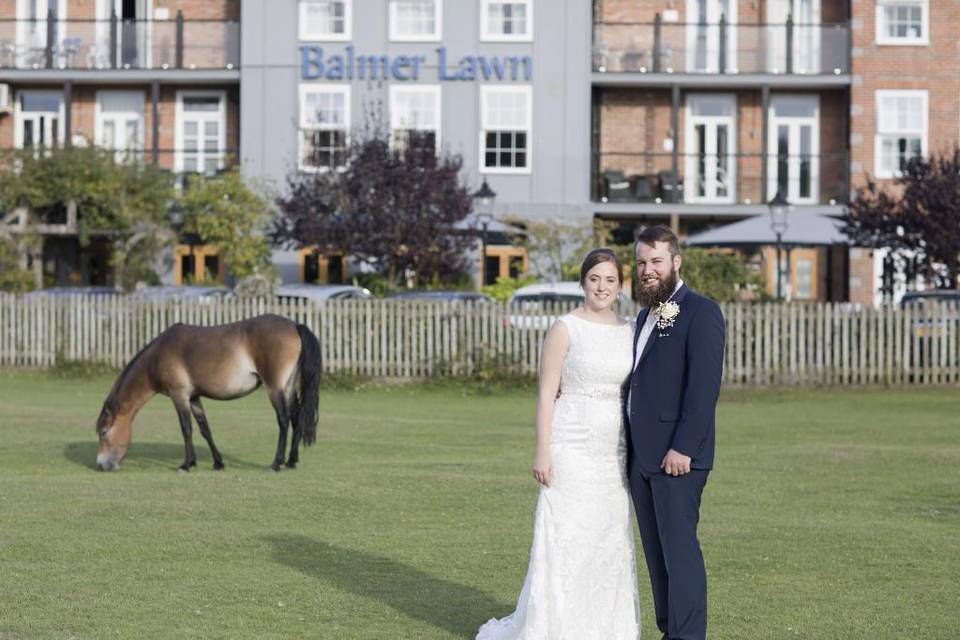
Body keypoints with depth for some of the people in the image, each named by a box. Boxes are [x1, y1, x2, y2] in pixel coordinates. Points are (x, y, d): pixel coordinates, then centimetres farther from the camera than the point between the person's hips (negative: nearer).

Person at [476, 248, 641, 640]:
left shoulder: (628, 331, 9)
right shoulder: (565, 329, -5)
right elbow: (546, 394, -7)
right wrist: (543, 452, -13)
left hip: (615, 456, 5)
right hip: (572, 449, -5)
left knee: (611, 544, 9)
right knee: (564, 541, -3)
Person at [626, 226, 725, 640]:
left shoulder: (700, 312, -8)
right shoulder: (646, 317, 19)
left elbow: (704, 384, -16)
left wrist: (683, 447, -21)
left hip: (677, 455, -8)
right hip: (641, 456, 8)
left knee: (679, 548, -8)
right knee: (656, 551, 10)